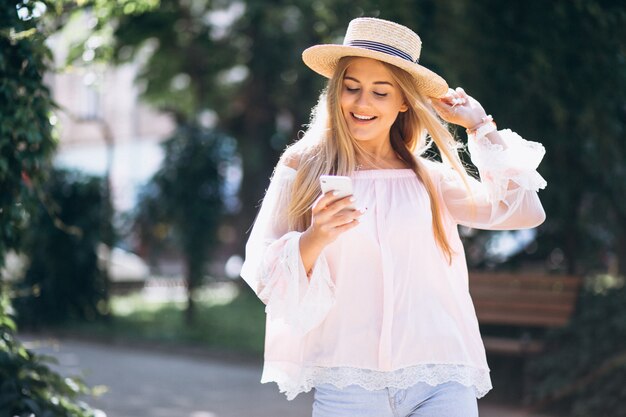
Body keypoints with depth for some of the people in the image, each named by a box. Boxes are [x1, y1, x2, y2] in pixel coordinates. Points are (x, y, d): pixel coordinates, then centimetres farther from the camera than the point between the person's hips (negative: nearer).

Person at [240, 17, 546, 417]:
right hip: (348, 379, -1)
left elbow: (524, 212, 2)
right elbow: (264, 274, 3)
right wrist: (315, 239, -17)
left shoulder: (430, 178, 12)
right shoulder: (303, 169, 7)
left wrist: (480, 127, 11)